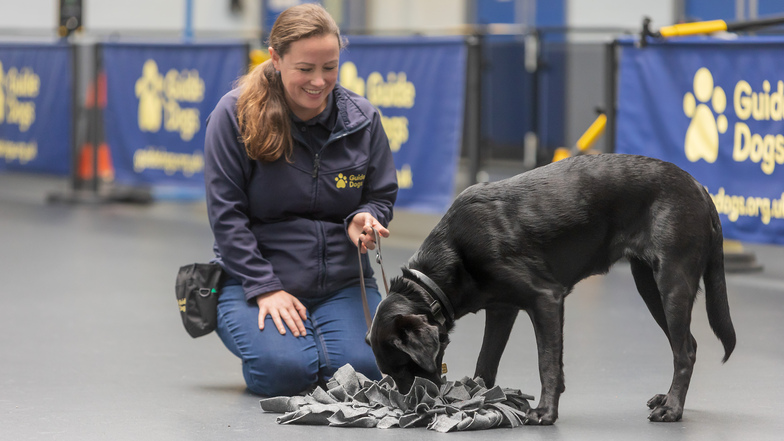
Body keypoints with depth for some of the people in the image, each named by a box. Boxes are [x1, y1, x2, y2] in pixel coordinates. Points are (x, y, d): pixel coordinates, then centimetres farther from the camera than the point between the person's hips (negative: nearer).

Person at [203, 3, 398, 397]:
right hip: (254, 275, -2)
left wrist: (363, 219, -13)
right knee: (284, 370, -28)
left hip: (342, 282, 3)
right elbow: (226, 213, -8)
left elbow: (381, 197, 12)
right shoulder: (236, 113, -7)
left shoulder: (362, 119, 3)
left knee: (359, 367, -24)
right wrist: (265, 289, -15)